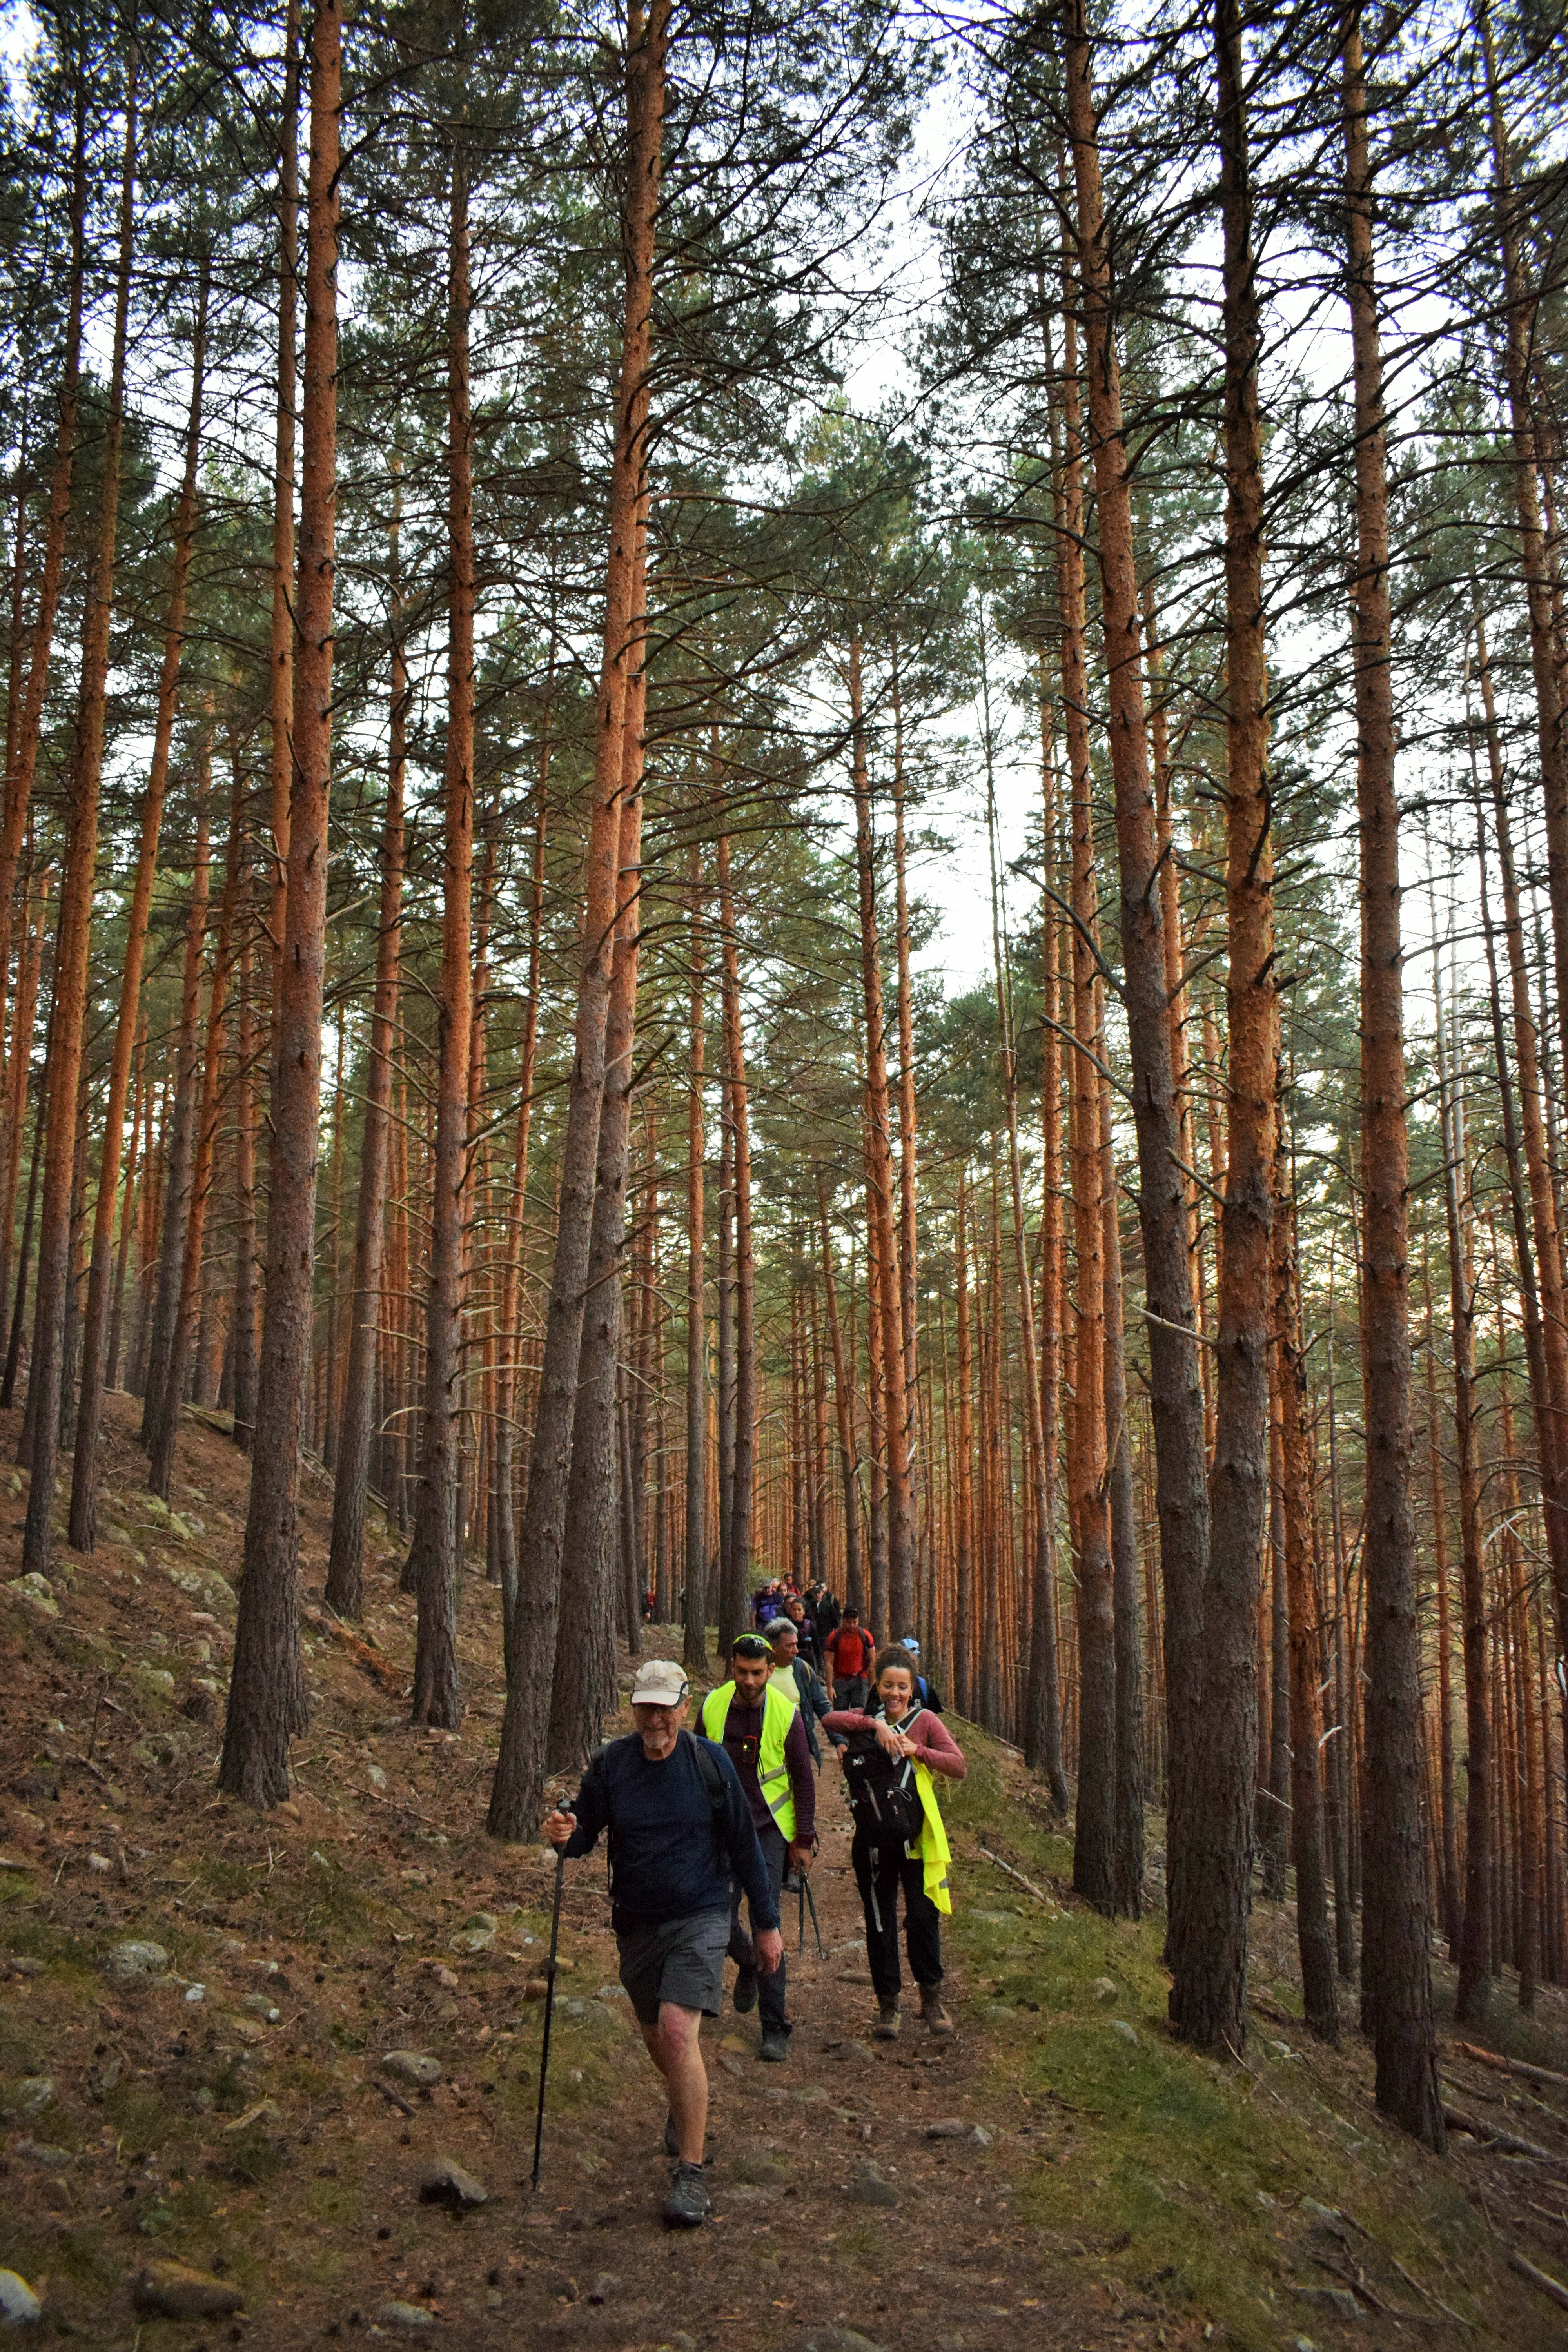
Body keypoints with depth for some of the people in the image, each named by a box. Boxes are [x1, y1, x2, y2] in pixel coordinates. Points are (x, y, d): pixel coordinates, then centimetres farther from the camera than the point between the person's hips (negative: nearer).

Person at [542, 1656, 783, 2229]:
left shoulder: (710, 1763, -9)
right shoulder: (610, 1764, -5)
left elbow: (745, 1847, -1)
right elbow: (586, 1831, 2)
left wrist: (767, 1923, 3)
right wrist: (565, 1834, -23)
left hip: (700, 1918, -3)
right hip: (637, 1923, 4)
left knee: (678, 2030, -19)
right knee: (655, 2036, 17)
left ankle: (691, 2172, -8)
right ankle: (685, 2108, 50)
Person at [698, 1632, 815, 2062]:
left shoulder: (786, 1713, -11)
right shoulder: (712, 1706, -5)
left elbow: (803, 1779, -2)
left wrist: (804, 1838, -2)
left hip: (768, 1829, -3)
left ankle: (776, 2029, 2)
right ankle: (749, 1964, 37)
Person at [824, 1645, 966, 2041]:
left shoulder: (925, 1721, 0)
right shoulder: (866, 1719, 4)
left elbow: (959, 1766, -10)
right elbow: (831, 1721, -16)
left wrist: (916, 1751, -22)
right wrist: (875, 1725, -26)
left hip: (916, 1835, -2)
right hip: (873, 1837, 2)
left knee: (923, 1917, -5)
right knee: (879, 1923, 8)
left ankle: (931, 1997, 16)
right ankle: (887, 2005, 22)